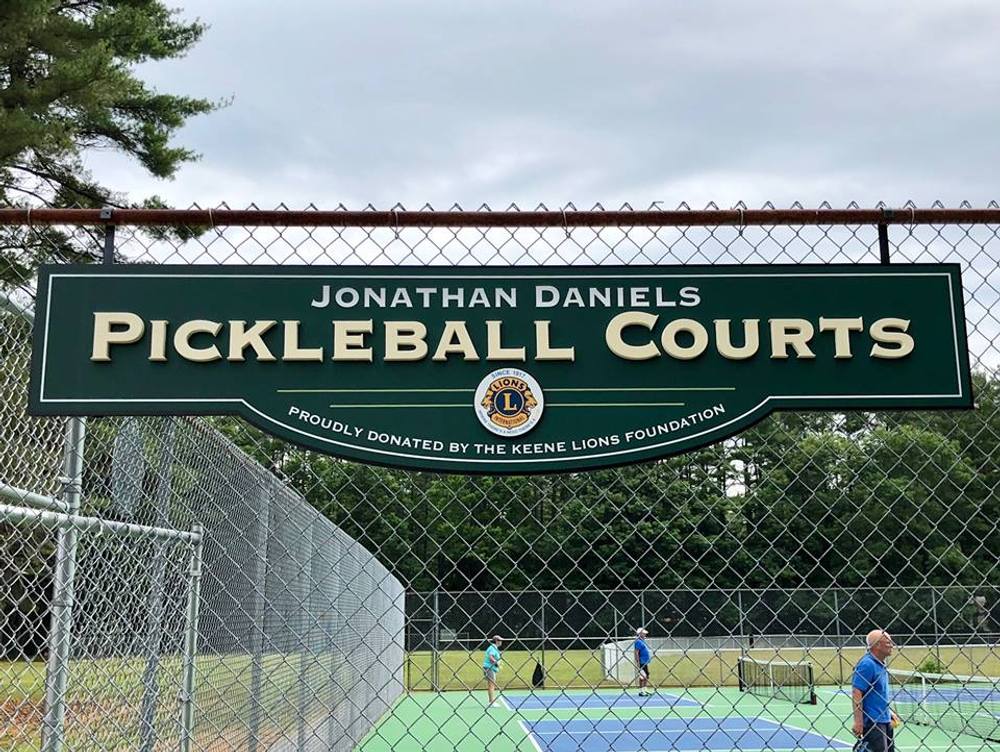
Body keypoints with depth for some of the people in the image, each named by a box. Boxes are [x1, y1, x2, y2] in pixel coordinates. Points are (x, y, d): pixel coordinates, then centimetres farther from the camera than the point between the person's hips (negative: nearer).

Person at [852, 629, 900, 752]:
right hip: (872, 722, -10)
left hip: (885, 720, 10)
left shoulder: (881, 664, 12)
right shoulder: (867, 664, -18)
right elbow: (856, 693, -23)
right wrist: (858, 721, -25)